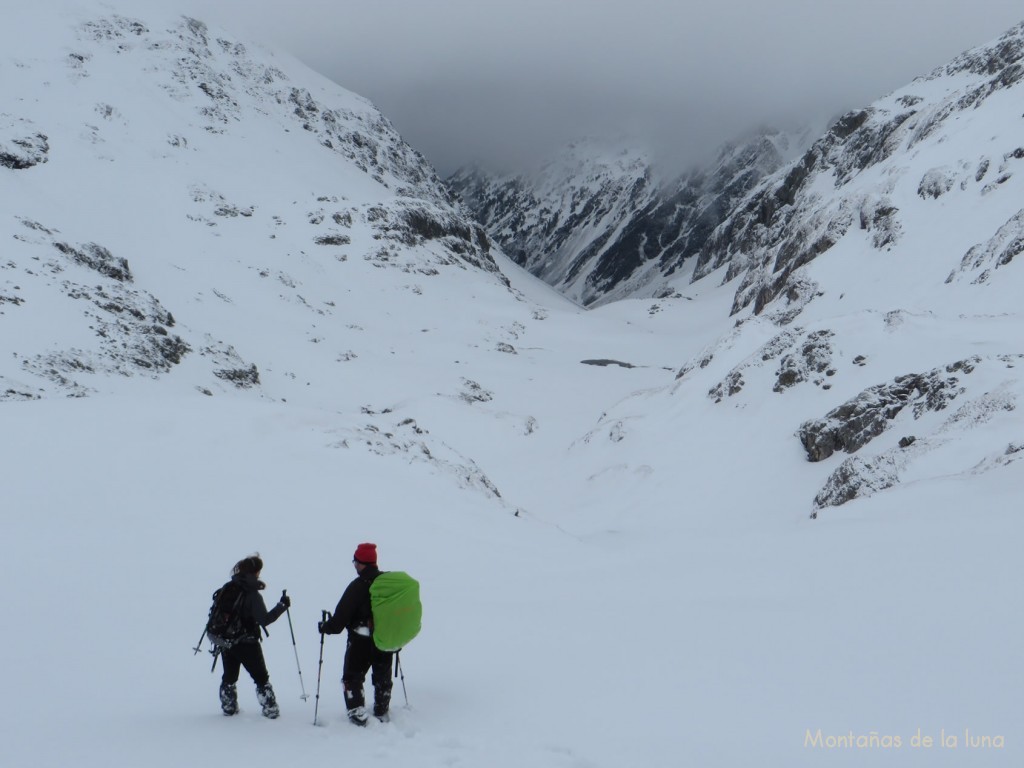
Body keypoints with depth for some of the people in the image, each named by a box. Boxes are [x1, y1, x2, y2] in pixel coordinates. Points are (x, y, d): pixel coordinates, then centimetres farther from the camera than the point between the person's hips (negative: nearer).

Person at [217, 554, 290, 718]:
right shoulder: (252, 595, -19)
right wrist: (282, 605, -16)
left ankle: (228, 707, 27)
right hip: (247, 644, -5)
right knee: (261, 678, 7)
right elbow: (265, 619, -22)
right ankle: (270, 709, 7)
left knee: (229, 677, 22)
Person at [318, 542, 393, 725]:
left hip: (361, 641, -5)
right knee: (383, 677, 20)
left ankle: (357, 713, 1)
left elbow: (342, 615, -17)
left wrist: (325, 627, -2)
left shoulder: (357, 586, -19)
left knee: (352, 677, 9)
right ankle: (382, 713, 27)